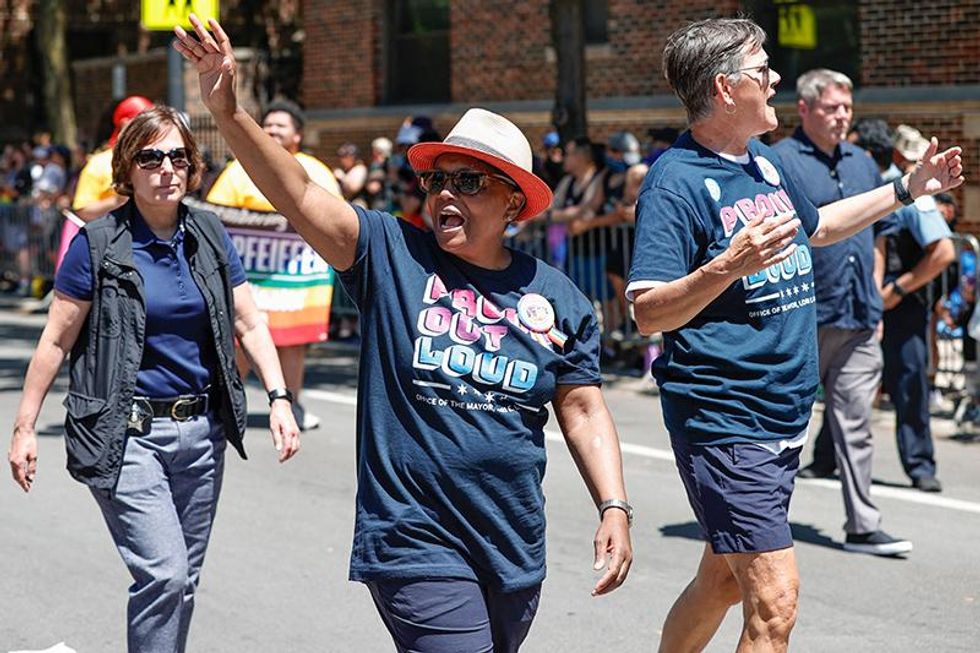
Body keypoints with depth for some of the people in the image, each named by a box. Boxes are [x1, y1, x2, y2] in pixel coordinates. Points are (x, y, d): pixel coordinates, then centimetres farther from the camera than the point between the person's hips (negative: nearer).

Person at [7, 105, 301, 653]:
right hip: (127, 434, -5)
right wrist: (25, 427, -3)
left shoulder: (210, 236, 6)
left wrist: (279, 398, -4)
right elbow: (56, 341, -3)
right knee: (162, 573, -16)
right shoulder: (98, 245, -6)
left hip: (201, 429, 5)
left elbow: (250, 324, 8)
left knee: (183, 580, 11)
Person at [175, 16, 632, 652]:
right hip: (417, 546, -4)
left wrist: (615, 509, -2)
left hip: (516, 553, 4)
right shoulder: (392, 255, -3)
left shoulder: (558, 298, 5)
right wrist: (228, 111, -26)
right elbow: (301, 197, -14)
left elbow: (584, 411, 8)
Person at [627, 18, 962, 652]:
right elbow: (649, 313, -20)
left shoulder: (766, 163, 12)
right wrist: (728, 266, -34)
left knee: (724, 579, 18)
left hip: (785, 419, 9)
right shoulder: (678, 182, -15)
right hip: (724, 425, -9)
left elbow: (815, 227, 33)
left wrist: (907, 189, 32)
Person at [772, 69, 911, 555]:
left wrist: (875, 303, 18)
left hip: (858, 321, 6)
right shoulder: (779, 162, -7)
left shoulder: (862, 164, 15)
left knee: (855, 423, 4)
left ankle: (863, 527, 6)